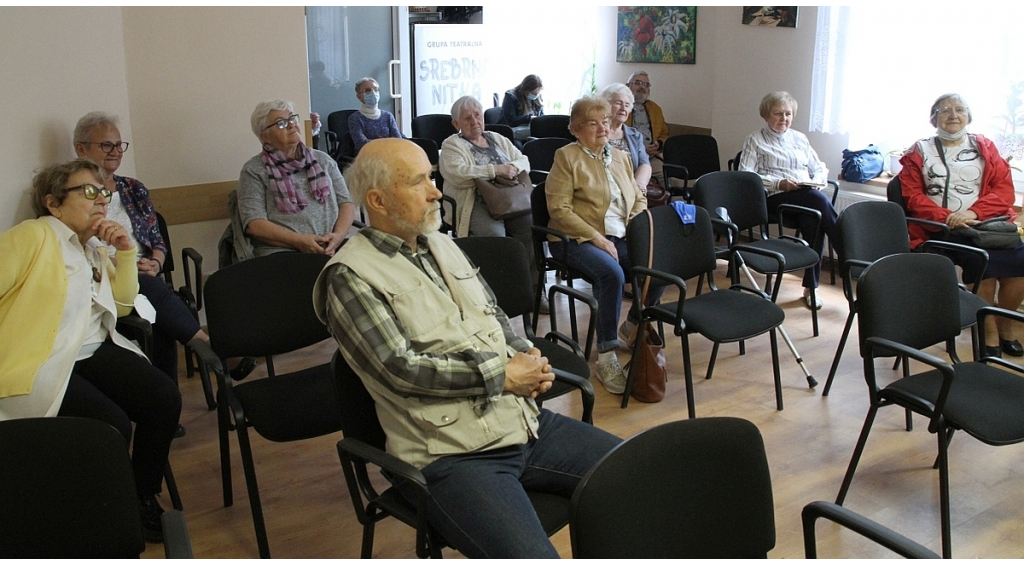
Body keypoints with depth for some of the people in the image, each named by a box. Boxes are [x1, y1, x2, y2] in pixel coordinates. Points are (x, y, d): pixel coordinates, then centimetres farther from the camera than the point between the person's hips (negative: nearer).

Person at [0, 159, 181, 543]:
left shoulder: (94, 247, 17)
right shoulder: (33, 236, -7)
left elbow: (121, 305, 18)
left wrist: (126, 252, 5)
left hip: (92, 352, 8)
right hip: (39, 365, -7)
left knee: (165, 398, -12)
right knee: (112, 425, -26)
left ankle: (144, 499, 6)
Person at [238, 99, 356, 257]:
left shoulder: (323, 160, 17)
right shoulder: (254, 170, 6)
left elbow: (346, 202, 12)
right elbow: (254, 224, -3)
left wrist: (338, 235, -8)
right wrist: (299, 241, -15)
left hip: (333, 247, 4)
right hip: (282, 252, -4)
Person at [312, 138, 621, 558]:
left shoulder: (443, 246, 15)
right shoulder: (350, 277, -8)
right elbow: (400, 369, -16)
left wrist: (527, 356, 1)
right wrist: (501, 374, -12)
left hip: (530, 425, 8)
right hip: (453, 457, -7)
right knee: (532, 555, -28)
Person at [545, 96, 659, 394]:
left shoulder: (621, 157, 19)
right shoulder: (566, 157, -2)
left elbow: (639, 198, 22)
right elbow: (559, 209, -10)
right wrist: (598, 239, -17)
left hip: (621, 237, 6)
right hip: (578, 240, -6)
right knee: (612, 273, -34)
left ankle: (631, 327, 5)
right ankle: (606, 356, -23)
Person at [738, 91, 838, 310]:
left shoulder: (800, 138, 27)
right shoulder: (755, 140, 11)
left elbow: (820, 168, 25)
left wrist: (817, 181, 0)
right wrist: (779, 183, -14)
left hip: (809, 195, 4)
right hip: (775, 197, -4)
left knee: (815, 219, -32)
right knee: (820, 200, -34)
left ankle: (811, 287, -29)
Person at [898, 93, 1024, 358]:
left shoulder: (984, 147, 17)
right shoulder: (920, 152, 13)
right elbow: (913, 196, 2)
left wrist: (973, 212, -13)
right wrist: (946, 217, -14)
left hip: (986, 221, 3)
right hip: (942, 227, -3)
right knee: (984, 259, -29)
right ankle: (989, 333, -12)